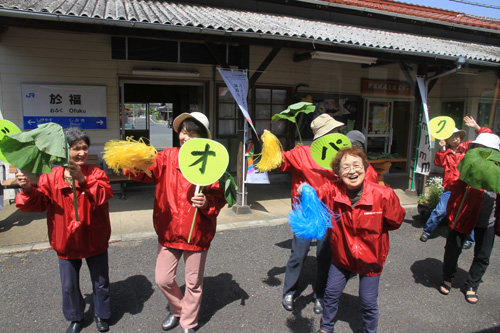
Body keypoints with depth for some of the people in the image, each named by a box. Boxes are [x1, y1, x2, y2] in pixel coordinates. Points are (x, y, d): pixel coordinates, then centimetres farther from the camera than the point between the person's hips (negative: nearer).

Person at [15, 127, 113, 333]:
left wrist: (83, 180, -38)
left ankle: (102, 315, 40)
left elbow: (103, 196, -26)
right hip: (66, 241, 1)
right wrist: (28, 190, -26)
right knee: (69, 286, 17)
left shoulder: (95, 173, -10)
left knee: (100, 282, 15)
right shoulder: (52, 177, -7)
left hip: (94, 240, -1)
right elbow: (37, 204, -7)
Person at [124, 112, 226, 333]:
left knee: (193, 283, 14)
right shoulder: (168, 157, -2)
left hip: (196, 233, -2)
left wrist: (207, 203, -29)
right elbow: (148, 170, -16)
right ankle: (177, 310, 45)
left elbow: (219, 197, -9)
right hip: (168, 230, 3)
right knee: (163, 279, 13)